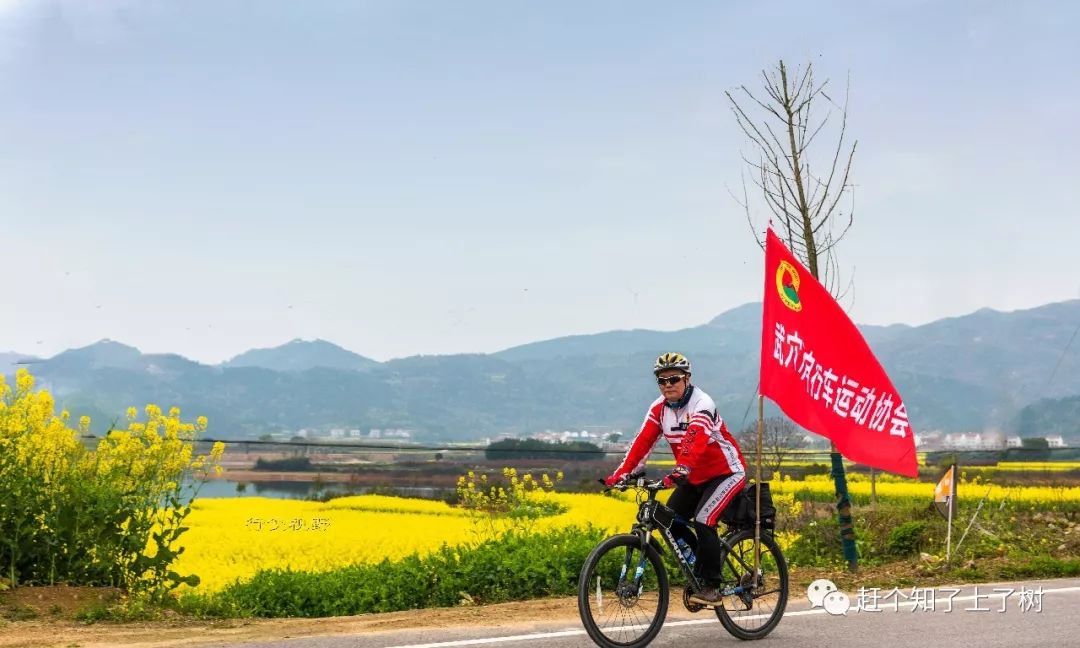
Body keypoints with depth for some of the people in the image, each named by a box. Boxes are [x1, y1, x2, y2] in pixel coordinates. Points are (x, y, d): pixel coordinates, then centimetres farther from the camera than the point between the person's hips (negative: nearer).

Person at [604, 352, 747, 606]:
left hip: (726, 473, -7)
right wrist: (620, 474, -23)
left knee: (703, 521, -23)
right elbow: (643, 442, -11)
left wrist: (681, 471, -56)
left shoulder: (701, 404, -23)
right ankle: (698, 570, 13)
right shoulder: (659, 409, -2)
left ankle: (711, 587, -11)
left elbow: (696, 441, -40)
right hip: (696, 478, 7)